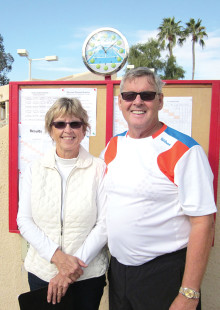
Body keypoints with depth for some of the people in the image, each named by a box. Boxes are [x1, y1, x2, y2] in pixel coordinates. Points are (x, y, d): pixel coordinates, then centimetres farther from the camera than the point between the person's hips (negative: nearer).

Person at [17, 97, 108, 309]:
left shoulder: (99, 169, -7)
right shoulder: (34, 170, 1)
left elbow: (104, 224, -9)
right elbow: (24, 221, -2)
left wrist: (75, 263, -13)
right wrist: (56, 256, -14)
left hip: (87, 274, -2)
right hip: (41, 271, 2)